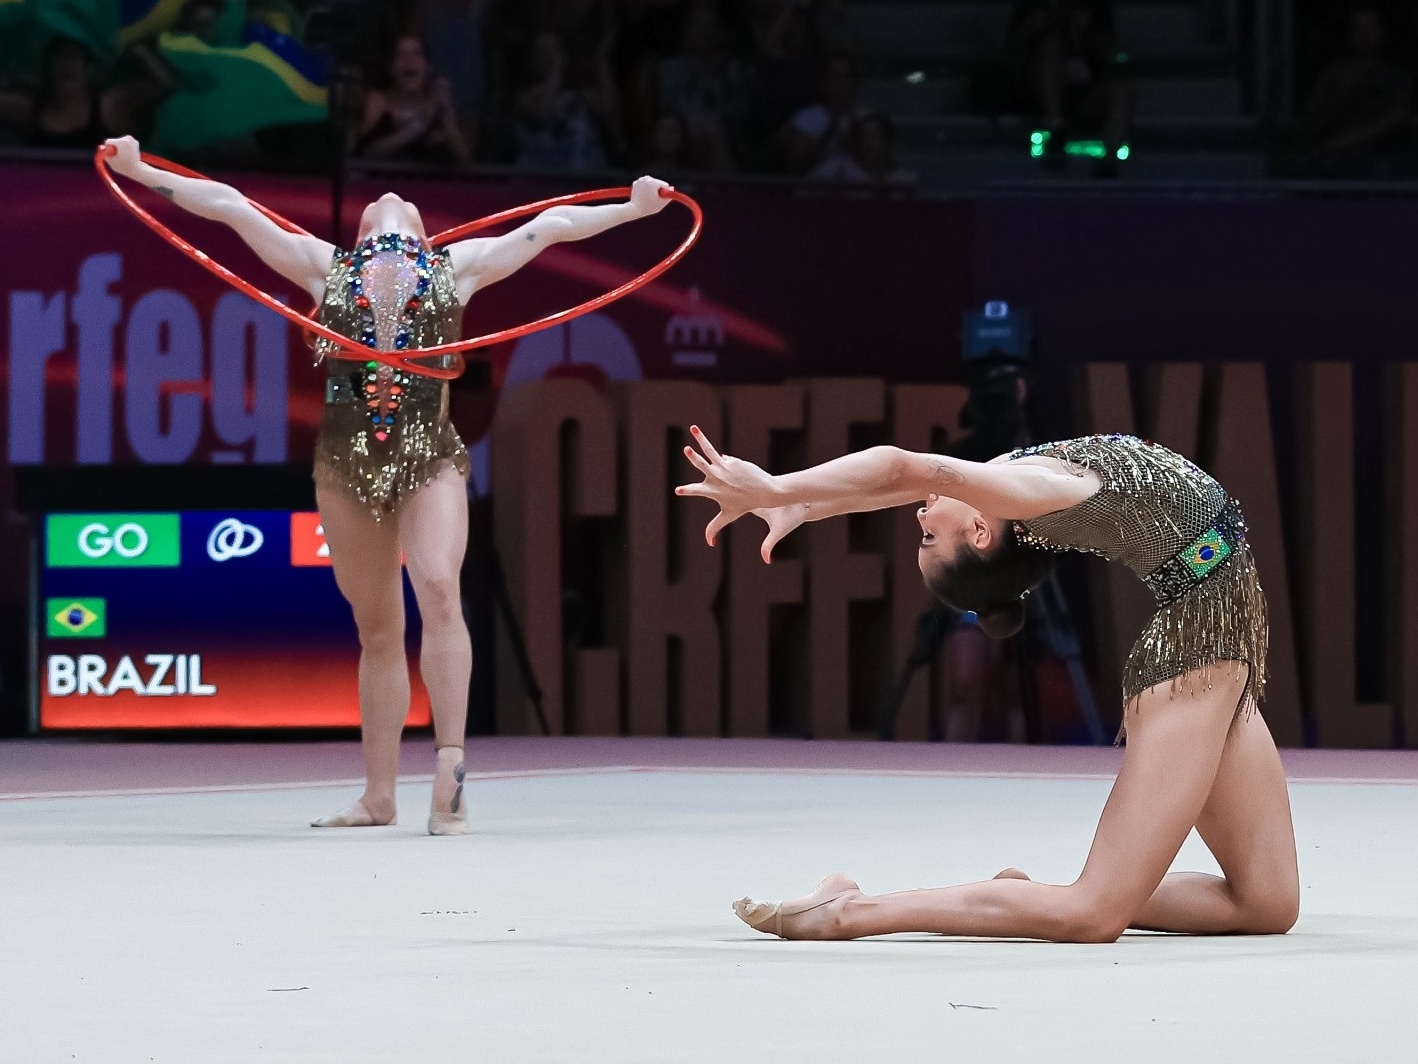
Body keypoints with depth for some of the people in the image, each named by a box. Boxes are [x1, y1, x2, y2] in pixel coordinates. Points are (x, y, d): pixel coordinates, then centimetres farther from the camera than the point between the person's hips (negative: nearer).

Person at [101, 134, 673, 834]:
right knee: (376, 627, 5)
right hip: (346, 460, 2)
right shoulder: (326, 268, 15)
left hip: (430, 457, -2)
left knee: (438, 590, -22)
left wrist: (633, 207, 15)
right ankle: (378, 795, 12)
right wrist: (140, 171, 14)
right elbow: (232, 207, 14)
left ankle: (450, 772, -25)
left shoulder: (456, 268, 14)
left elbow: (550, 225, 17)